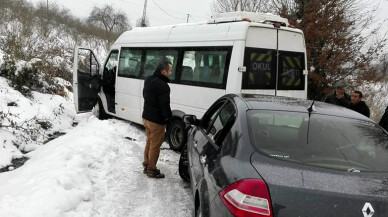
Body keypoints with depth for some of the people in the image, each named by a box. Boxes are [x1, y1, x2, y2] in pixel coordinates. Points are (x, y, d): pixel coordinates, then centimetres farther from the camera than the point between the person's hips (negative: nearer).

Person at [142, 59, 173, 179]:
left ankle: (146, 165, 33)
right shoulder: (163, 86, -26)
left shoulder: (148, 80, 4)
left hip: (146, 117, 9)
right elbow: (165, 106, -23)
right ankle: (152, 170, 16)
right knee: (155, 145, 5)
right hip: (156, 121, -9)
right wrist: (169, 119, -10)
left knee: (149, 142, 22)